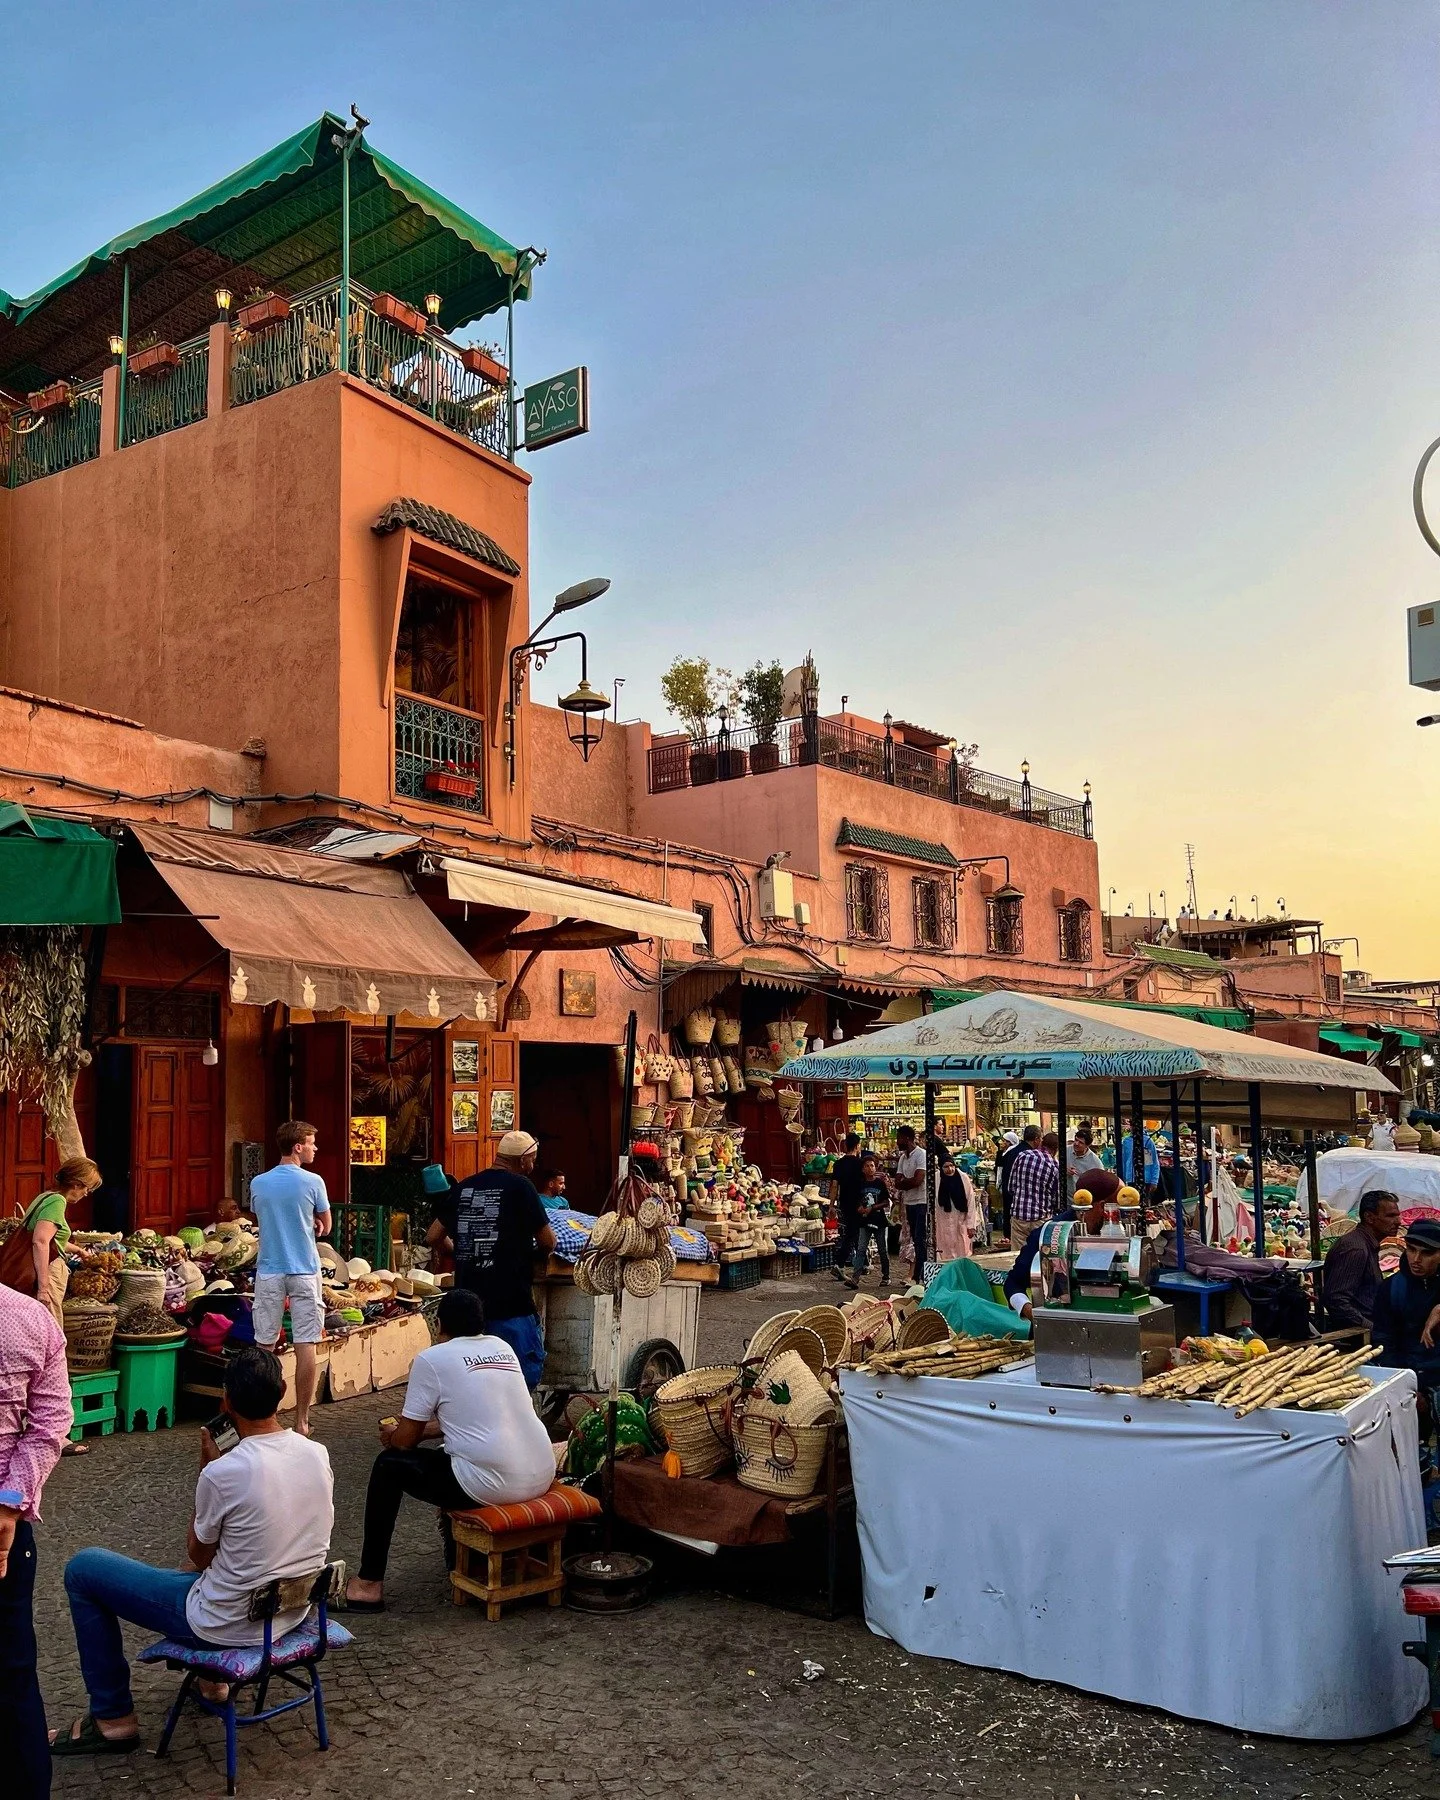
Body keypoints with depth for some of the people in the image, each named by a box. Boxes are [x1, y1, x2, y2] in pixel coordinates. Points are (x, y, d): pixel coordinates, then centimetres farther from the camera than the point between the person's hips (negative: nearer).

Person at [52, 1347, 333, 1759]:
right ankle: (211, 1677, 38)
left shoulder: (222, 1473, -26)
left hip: (231, 1624, -6)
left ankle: (113, 1719, 16)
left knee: (82, 1569, 7)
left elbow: (198, 1555, -7)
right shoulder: (318, 1454, -9)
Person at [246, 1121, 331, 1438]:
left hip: (269, 1271, 3)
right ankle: (301, 1421, 4)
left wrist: (285, 1230, 9)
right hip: (304, 1271, -3)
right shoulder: (312, 1182, -8)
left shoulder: (258, 1183, 2)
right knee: (305, 1346, 1)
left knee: (264, 1346, 10)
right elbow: (325, 1227, 3)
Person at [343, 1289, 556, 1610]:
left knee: (389, 1465, 12)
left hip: (492, 1485, -7)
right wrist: (422, 1428, 33)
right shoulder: (502, 1348, 16)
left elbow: (405, 1440, 2)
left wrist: (391, 1435, 25)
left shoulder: (432, 1359, -2)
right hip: (543, 1478, 7)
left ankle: (369, 1584, 16)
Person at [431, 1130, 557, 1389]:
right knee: (529, 1367, 2)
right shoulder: (519, 1187, -9)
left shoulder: (464, 1187, 8)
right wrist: (535, 1251, 17)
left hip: (468, 1300, 7)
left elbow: (434, 1235, 15)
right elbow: (548, 1241, -5)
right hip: (510, 1302, -6)